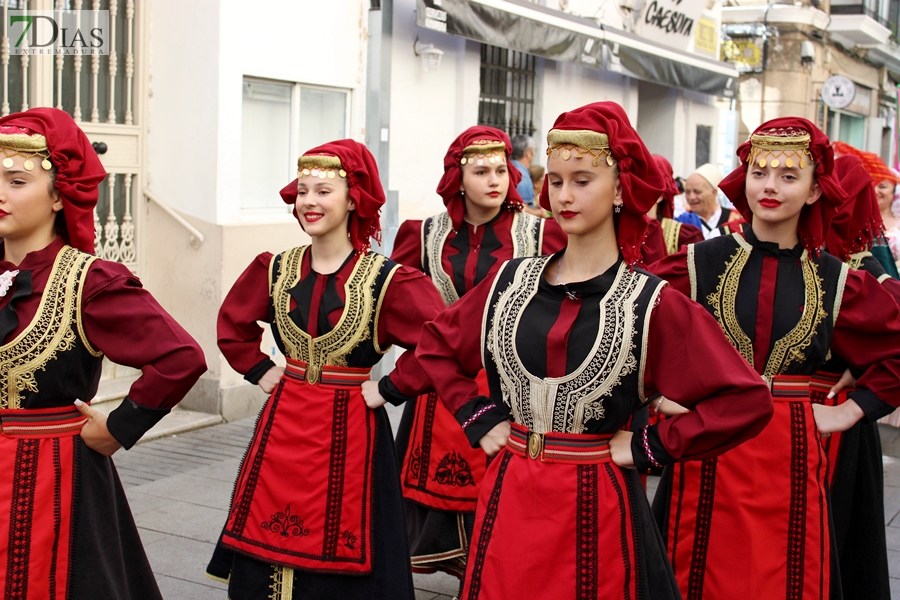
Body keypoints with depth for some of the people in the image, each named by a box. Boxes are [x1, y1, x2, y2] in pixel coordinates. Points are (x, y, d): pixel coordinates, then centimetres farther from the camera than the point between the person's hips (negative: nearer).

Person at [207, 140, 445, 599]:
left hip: (350, 428, -4)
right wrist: (261, 372, 9)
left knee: (340, 542, 3)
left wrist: (387, 388, -14)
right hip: (284, 420, 4)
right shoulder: (275, 269, 4)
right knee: (270, 537, 10)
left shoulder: (386, 280, -11)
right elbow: (232, 326, 19)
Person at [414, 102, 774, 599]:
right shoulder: (510, 281, 3)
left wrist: (649, 447, -10)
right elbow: (435, 346, 16)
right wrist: (478, 418, 6)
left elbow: (747, 401, -12)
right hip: (508, 498, 3)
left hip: (596, 508, -3)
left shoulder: (652, 304, -8)